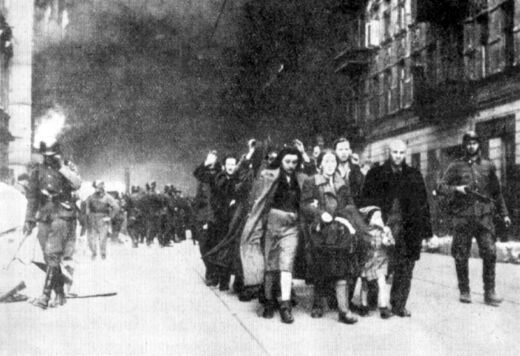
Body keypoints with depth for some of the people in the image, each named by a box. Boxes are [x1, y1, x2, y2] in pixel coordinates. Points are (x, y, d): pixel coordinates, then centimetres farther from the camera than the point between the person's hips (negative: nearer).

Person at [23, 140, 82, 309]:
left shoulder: (68, 167, 1)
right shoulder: (38, 171, 9)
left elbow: (77, 184, -18)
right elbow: (31, 197, 15)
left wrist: (62, 167, -19)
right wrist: (29, 220, 13)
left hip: (63, 215, -4)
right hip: (44, 217, 5)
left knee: (53, 254, -14)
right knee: (49, 257, 6)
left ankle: (45, 295, -15)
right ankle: (60, 294, 17)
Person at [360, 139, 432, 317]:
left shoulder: (414, 175, 13)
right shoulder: (375, 174, 7)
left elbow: (423, 204, 11)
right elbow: (365, 201, 5)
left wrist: (427, 232, 5)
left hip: (409, 232, 2)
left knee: (405, 271, 2)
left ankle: (399, 305, 13)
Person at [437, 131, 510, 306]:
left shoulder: (488, 165, 13)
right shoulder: (456, 166, 6)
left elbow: (496, 192, 19)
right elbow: (440, 187, 2)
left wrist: (504, 213, 15)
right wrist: (456, 189, -16)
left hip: (484, 216, 1)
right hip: (462, 216, -1)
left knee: (490, 252, -9)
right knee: (461, 256, 2)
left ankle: (489, 293, -1)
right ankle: (464, 291, 15)